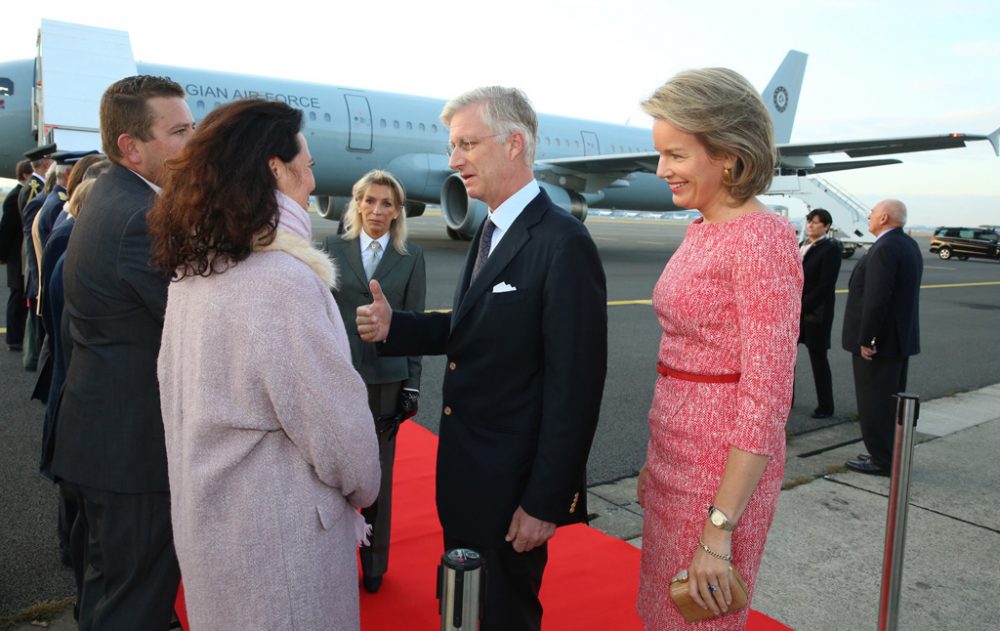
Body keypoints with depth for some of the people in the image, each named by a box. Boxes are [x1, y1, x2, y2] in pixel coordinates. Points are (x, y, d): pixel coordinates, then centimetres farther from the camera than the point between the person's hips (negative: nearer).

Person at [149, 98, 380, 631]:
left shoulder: (192, 269, 0)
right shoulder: (282, 279, -25)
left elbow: (216, 399, 7)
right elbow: (337, 421, -21)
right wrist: (363, 488, -2)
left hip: (207, 516, 8)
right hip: (279, 532, -8)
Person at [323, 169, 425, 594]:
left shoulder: (411, 258, 2)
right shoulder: (334, 249, 3)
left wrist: (412, 384, -2)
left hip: (386, 379, 0)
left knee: (379, 475, 11)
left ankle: (374, 563, 28)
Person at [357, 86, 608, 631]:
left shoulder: (562, 243, -21)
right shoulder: (490, 232, 9)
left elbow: (575, 384, -22)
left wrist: (547, 501, -20)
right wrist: (395, 327, -6)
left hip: (511, 484, -9)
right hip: (465, 473, 9)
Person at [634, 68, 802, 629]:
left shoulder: (763, 240, -18)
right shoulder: (703, 230, 9)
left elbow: (768, 398, -21)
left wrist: (719, 529, -20)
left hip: (726, 471, -9)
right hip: (678, 456, 9)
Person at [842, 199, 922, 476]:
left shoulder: (884, 249, -20)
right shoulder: (909, 246, 12)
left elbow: (876, 298, -25)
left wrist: (865, 339, -21)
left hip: (878, 339, -10)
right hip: (901, 337, 10)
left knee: (874, 401, -1)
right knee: (893, 398, 18)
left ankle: (881, 460, 5)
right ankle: (893, 454, 28)